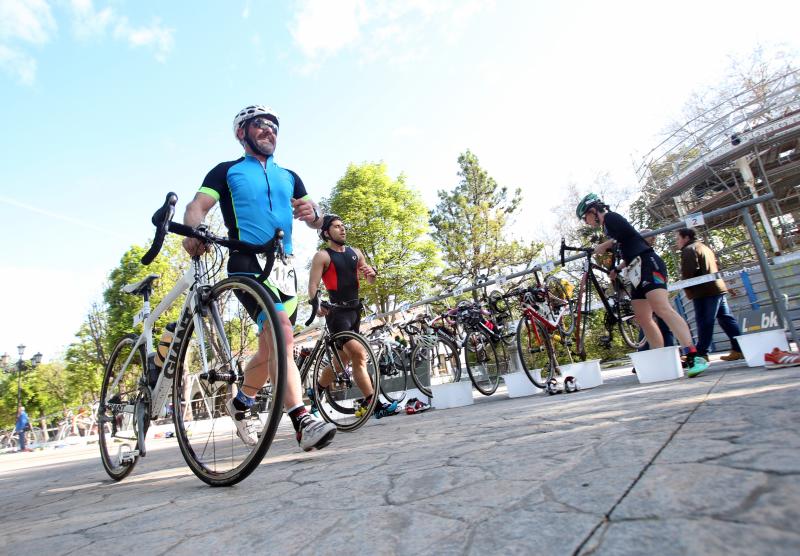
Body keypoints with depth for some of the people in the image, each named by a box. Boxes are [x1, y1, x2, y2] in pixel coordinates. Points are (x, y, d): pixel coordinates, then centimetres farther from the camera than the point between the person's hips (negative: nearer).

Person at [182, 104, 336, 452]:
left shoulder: (289, 177, 22)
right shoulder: (228, 171, 11)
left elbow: (317, 223, 15)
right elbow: (197, 206, -3)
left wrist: (313, 212, -10)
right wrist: (192, 234, -26)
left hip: (284, 266, 5)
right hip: (248, 263, -5)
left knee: (272, 348, 11)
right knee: (282, 334, -25)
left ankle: (240, 402, 36)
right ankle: (303, 422, -24)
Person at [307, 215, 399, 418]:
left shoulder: (355, 253, 13)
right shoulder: (322, 256, -4)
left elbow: (370, 281, 15)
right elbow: (313, 285, -13)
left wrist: (371, 272, -9)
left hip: (354, 310, 7)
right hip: (337, 312, -7)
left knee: (342, 359, 15)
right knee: (359, 355, -19)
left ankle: (314, 393, 34)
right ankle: (374, 404, -15)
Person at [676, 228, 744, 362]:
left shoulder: (689, 250, -5)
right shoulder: (704, 247, 25)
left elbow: (689, 272, -17)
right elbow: (715, 267, 28)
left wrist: (689, 291, -5)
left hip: (704, 291, -10)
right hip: (718, 287, 10)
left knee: (704, 322, -9)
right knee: (726, 319, 9)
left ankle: (701, 353, -8)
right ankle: (739, 349, 9)